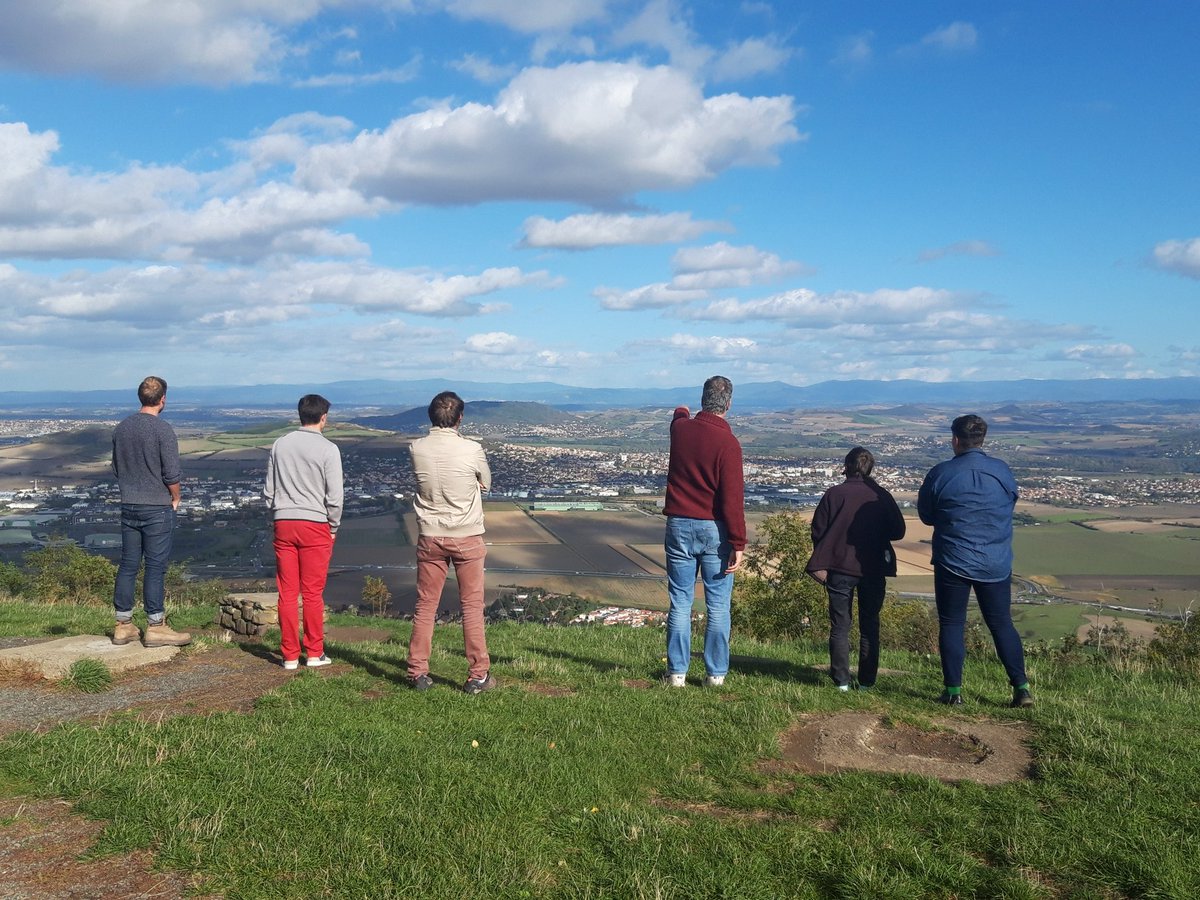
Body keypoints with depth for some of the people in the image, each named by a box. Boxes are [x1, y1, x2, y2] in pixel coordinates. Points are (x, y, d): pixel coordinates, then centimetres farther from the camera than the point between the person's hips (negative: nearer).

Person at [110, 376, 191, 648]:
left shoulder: (121, 428, 7)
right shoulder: (162, 429, -13)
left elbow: (116, 469, 14)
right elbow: (172, 473, -14)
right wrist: (175, 498, 2)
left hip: (128, 506, 6)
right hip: (158, 507, -6)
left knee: (128, 565, 10)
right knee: (155, 567, -2)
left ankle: (123, 626, 15)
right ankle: (156, 627, 3)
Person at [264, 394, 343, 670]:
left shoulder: (280, 445, 6)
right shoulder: (328, 449, -7)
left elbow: (269, 490, 9)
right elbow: (334, 496, -7)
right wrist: (333, 528, 6)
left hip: (284, 523, 4)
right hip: (315, 525, -3)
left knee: (287, 593, 6)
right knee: (313, 593, 4)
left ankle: (290, 655, 11)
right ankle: (314, 654, 11)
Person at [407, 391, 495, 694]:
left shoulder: (416, 449, -6)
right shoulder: (472, 450, -12)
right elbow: (486, 484, 5)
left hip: (429, 538, 2)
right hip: (467, 538, -2)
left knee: (425, 606, 11)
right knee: (472, 606, 6)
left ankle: (418, 672, 15)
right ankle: (478, 675, 10)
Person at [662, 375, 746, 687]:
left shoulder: (680, 428, 1)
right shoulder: (728, 443, -15)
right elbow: (732, 499, -17)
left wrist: (683, 412, 54)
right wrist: (738, 544, -13)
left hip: (679, 527, 4)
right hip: (714, 531, -4)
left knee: (680, 603, 9)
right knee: (718, 606, 6)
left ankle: (677, 672, 12)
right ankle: (715, 673, 11)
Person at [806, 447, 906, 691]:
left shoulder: (834, 493, -7)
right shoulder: (881, 496, -3)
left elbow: (817, 531, -6)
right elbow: (898, 531, 2)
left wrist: (822, 561, 10)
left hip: (840, 568, -1)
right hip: (874, 570, 2)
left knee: (840, 626, 5)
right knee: (869, 626, 11)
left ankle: (841, 680, 3)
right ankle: (867, 681, 12)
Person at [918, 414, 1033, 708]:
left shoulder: (941, 474, -10)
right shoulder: (1002, 471, 0)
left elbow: (925, 515, 2)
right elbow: (1011, 504, 15)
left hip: (952, 562, -3)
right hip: (996, 564, 3)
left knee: (951, 624, 6)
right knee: (1002, 623, 12)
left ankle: (953, 690, 7)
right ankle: (1021, 686, 8)